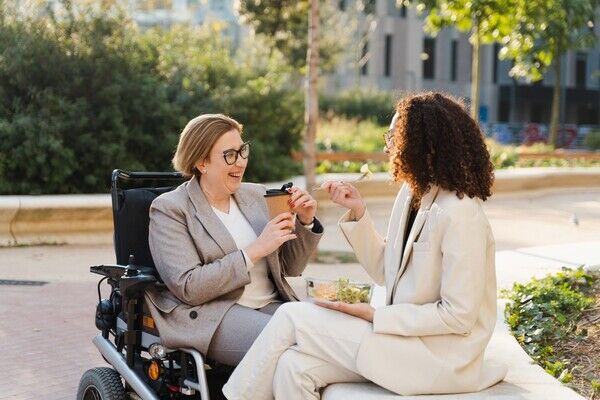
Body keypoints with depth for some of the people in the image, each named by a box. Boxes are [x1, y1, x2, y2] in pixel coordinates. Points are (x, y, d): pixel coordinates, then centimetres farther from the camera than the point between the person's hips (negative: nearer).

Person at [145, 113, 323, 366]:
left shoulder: (255, 195, 15)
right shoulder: (169, 209, -1)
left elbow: (289, 267, 19)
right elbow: (188, 287, -13)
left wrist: (305, 222, 1)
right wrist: (255, 251, -15)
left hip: (271, 305, 6)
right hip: (209, 315, -5)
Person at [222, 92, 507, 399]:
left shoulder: (459, 213, -20)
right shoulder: (411, 194, 7)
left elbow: (459, 315, -19)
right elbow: (384, 271, 12)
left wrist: (375, 316, -18)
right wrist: (358, 212, 0)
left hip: (440, 355, -7)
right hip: (405, 333, 7)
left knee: (291, 317, -11)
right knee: (294, 367, -12)